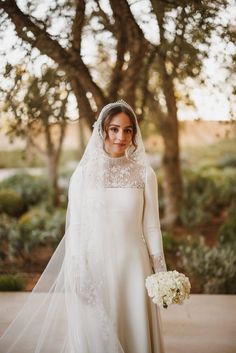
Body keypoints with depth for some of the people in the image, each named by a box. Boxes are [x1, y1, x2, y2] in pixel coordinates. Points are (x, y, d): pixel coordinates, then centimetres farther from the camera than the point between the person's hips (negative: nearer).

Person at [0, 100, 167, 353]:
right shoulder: (83, 174, -1)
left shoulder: (144, 174, 0)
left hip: (132, 266, 1)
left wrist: (161, 273, 1)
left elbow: (151, 226, 3)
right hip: (93, 266, 0)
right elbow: (75, 229, 1)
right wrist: (77, 275, -4)